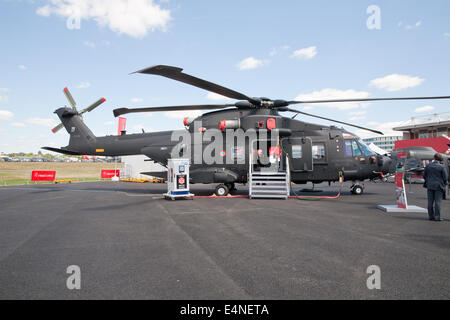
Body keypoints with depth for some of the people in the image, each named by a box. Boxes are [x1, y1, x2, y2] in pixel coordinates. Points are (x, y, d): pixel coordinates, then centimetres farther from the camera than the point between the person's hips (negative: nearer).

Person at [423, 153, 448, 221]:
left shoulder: (428, 166, 0)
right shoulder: (441, 167, -10)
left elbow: (424, 176, 6)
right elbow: (445, 177, -7)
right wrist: (445, 183, 12)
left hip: (430, 186, 3)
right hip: (438, 186, -3)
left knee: (430, 202, 8)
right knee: (438, 202, 0)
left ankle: (431, 216, 12)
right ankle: (437, 217, 0)